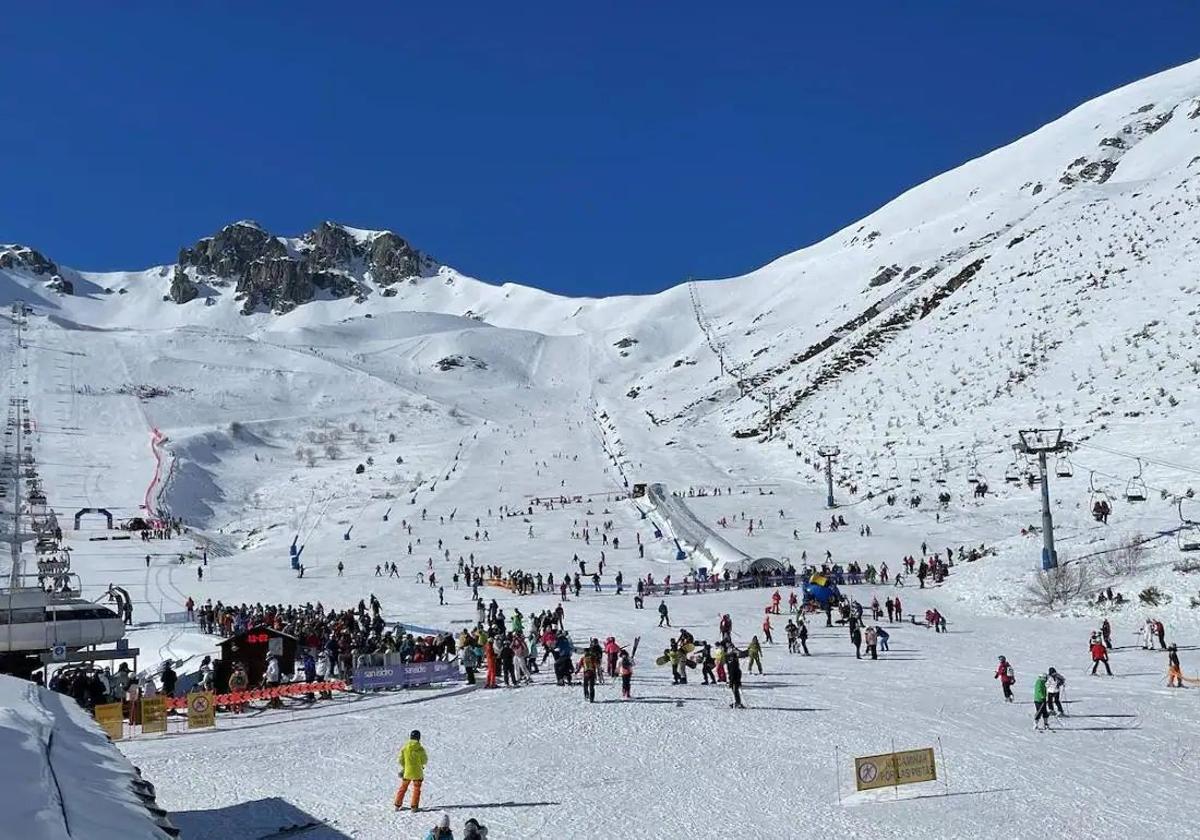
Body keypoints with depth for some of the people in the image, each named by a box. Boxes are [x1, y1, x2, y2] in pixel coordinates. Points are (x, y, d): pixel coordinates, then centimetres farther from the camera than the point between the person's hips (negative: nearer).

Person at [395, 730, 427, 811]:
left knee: (403, 788, 17)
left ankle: (397, 805, 19)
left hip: (407, 772, 2)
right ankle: (414, 807, 8)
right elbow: (424, 761, -6)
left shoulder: (404, 748, -8)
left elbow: (401, 760, -3)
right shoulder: (420, 749, -15)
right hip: (417, 773, -2)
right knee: (416, 789, 11)